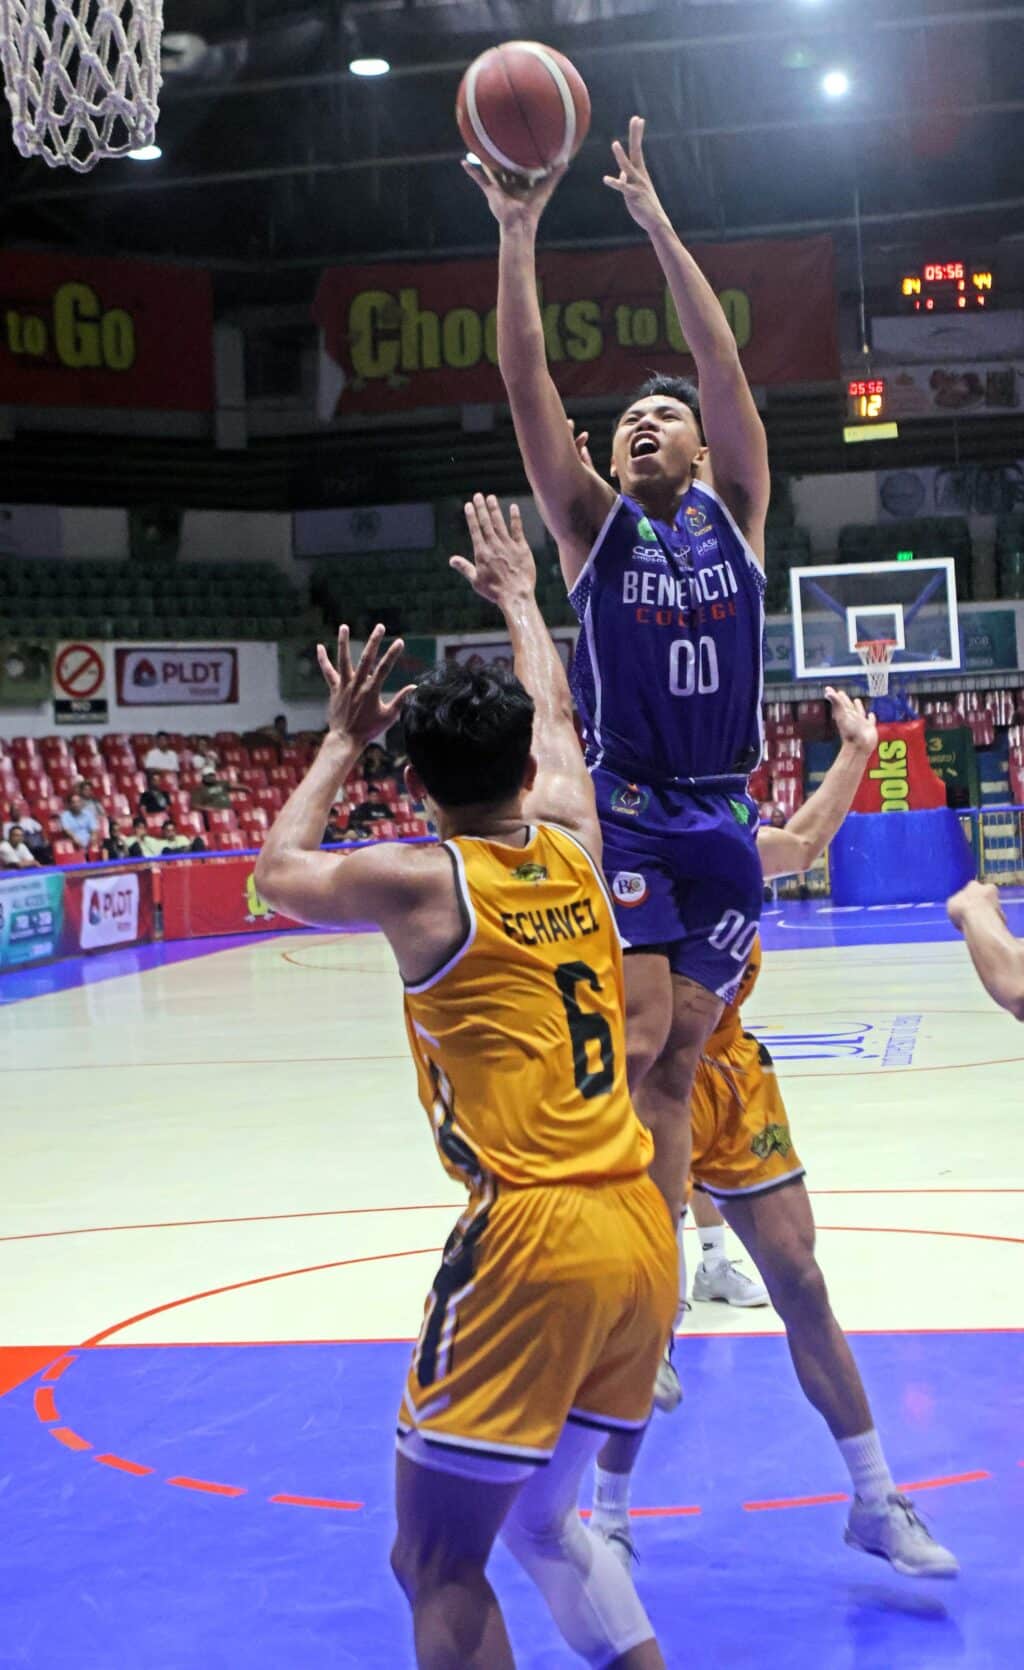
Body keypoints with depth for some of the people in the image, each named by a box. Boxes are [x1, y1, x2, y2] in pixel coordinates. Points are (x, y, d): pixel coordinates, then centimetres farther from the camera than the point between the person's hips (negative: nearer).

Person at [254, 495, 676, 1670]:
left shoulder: (419, 883, -5)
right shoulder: (573, 846, 10)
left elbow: (275, 873, 16)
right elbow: (555, 717, 31)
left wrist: (341, 742, 27)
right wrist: (519, 596, 46)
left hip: (531, 1240, -7)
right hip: (640, 1235, 7)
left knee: (438, 1569, 2)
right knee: (537, 1524, 24)